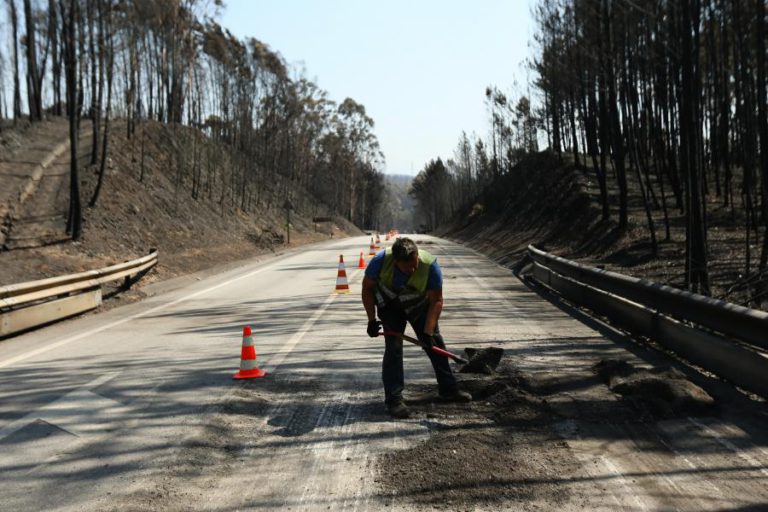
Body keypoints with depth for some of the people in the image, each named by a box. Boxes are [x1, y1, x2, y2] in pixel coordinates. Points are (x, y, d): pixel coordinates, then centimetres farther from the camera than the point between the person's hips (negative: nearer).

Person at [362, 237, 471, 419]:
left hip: (419, 305, 2)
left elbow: (436, 301, -26)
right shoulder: (381, 260, -35)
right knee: (393, 347, -13)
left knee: (436, 344, 6)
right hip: (390, 305, -1)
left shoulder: (430, 265, -35)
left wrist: (428, 332, -32)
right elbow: (367, 288, -17)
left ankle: (448, 389, 21)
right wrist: (372, 319, -19)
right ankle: (393, 399, -6)